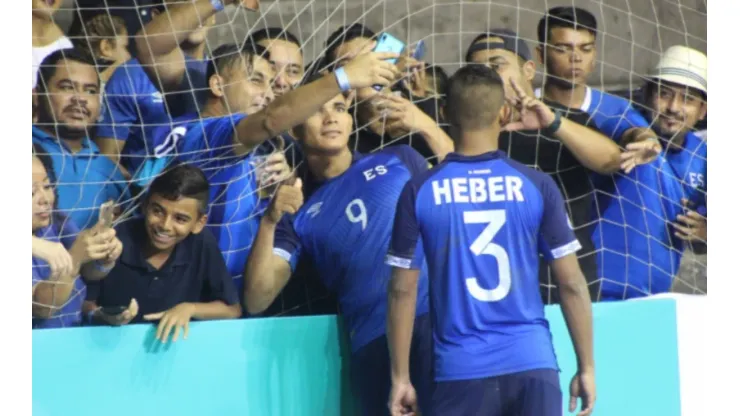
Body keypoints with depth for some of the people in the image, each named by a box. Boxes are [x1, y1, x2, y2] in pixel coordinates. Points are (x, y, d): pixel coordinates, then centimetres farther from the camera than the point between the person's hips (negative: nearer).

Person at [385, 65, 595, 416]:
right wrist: (586, 367, 9)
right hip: (532, 364, 1)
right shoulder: (536, 185, -1)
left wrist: (400, 377, 8)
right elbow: (572, 284, 0)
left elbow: (403, 290, 1)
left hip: (461, 370, -1)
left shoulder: (420, 191, -1)